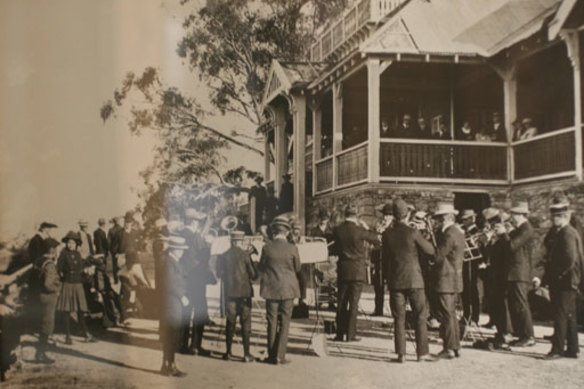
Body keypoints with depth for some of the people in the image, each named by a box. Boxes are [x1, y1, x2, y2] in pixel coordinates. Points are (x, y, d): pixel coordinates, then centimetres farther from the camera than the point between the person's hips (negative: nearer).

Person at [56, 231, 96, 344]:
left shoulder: (78, 254, 9)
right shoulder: (64, 254, -5)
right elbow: (59, 269, -5)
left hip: (78, 285, 4)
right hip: (68, 285, -4)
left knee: (81, 311, 7)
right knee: (67, 312, 0)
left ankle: (86, 335, 11)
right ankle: (68, 336, 7)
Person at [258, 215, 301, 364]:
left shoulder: (267, 247, -9)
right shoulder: (292, 248, -10)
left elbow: (261, 267, 1)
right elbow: (297, 268, 2)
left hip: (271, 289, 1)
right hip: (288, 289, -1)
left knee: (272, 322, 10)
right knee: (284, 323, 6)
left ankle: (272, 356, 15)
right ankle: (280, 356, 5)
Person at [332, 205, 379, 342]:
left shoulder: (337, 230, -2)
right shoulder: (359, 230, -13)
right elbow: (376, 238, 2)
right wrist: (363, 226, 12)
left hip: (343, 269, 4)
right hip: (357, 270, -3)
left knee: (341, 302, 10)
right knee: (353, 302, 0)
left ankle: (340, 333, 13)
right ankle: (351, 334, 1)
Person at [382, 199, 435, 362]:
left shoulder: (387, 234, -2)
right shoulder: (413, 233, -12)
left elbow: (385, 258, 6)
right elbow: (430, 250, -3)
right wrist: (423, 238, 13)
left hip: (395, 281, 2)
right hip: (414, 280, -2)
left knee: (399, 319, 6)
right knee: (420, 317, 8)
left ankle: (401, 354, 5)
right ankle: (422, 352, 9)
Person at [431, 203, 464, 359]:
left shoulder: (449, 234, -18)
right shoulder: (457, 231, 13)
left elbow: (437, 255, -19)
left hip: (446, 279, -10)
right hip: (454, 278, 10)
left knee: (445, 315, -5)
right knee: (451, 314, 16)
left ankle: (449, 349, -1)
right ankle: (455, 346, 22)